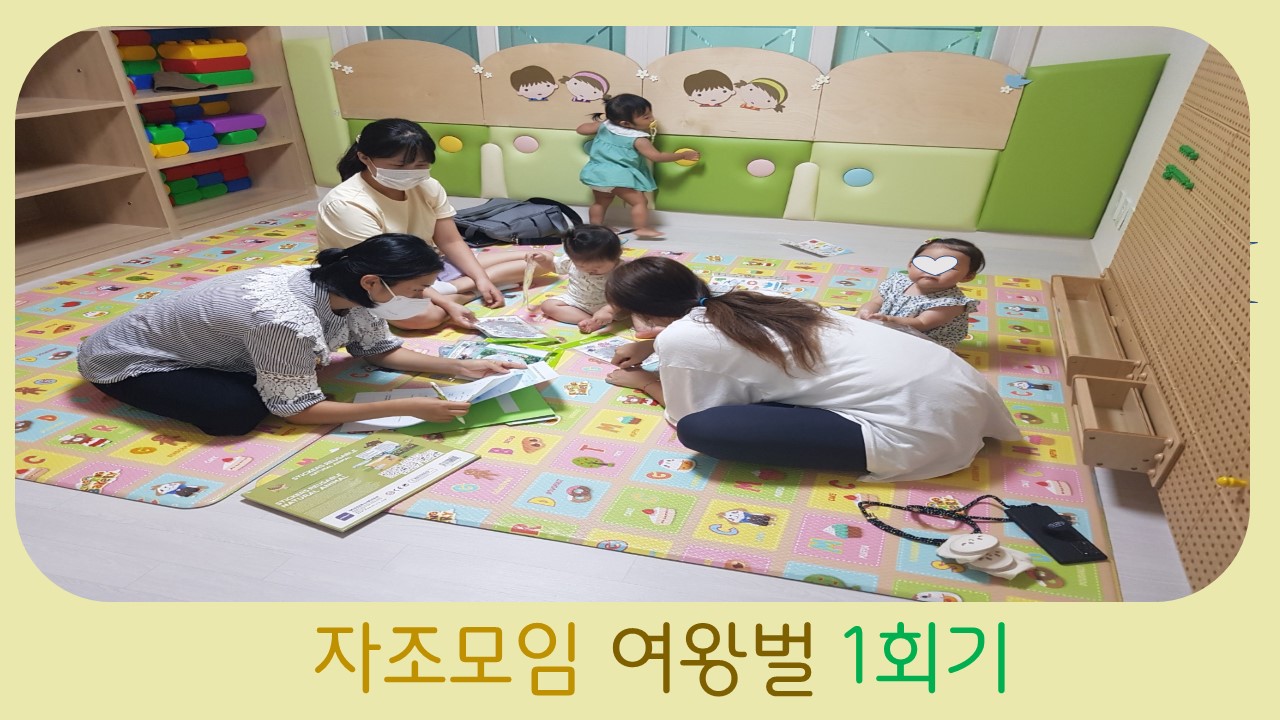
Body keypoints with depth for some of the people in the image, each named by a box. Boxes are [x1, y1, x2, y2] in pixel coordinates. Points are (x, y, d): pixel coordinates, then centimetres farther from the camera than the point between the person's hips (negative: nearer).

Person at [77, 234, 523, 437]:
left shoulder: (344, 290, -16)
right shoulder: (287, 321, -39)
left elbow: (379, 350, -3)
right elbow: (296, 409, -31)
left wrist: (460, 368, -15)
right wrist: (407, 408, -37)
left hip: (188, 336, 7)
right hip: (122, 358, -7)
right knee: (238, 413, -25)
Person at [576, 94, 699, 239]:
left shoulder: (604, 125, 4)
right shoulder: (638, 138, -13)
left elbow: (581, 129, 14)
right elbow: (656, 157, -11)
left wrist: (597, 120, 31)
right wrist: (684, 155, -3)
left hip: (598, 173, 7)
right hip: (619, 177, -7)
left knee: (600, 202, 24)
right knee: (640, 202, 0)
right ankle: (641, 229, -6)